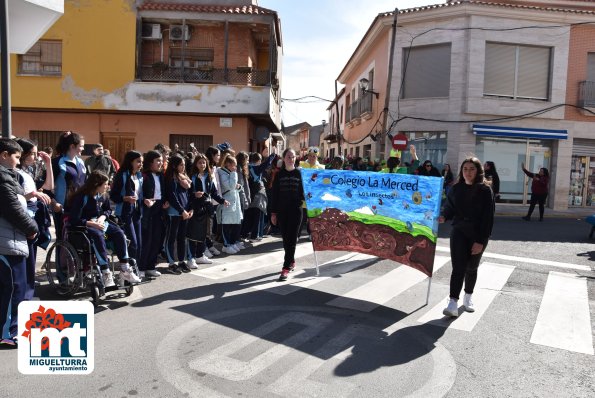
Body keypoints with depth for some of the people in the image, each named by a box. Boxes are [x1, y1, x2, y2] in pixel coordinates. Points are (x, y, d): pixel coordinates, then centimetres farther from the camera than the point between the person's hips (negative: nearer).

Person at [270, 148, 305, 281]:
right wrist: (273, 212, 3)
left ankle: (286, 268, -5)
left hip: (296, 210, -2)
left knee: (292, 239, -5)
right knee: (285, 238, 10)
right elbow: (274, 194, 6)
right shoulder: (279, 174, 5)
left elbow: (304, 191, 5)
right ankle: (291, 262, 29)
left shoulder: (300, 173, 2)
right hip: (282, 211, 2)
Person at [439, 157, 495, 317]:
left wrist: (481, 241, -15)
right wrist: (444, 217, -12)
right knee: (458, 268, -9)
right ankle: (453, 303, -12)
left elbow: (488, 217, -10)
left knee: (471, 268, 14)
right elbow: (449, 207, 11)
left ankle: (468, 297, 35)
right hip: (459, 233, 1)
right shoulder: (456, 188, 2)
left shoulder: (485, 190, -8)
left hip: (478, 236, -1)